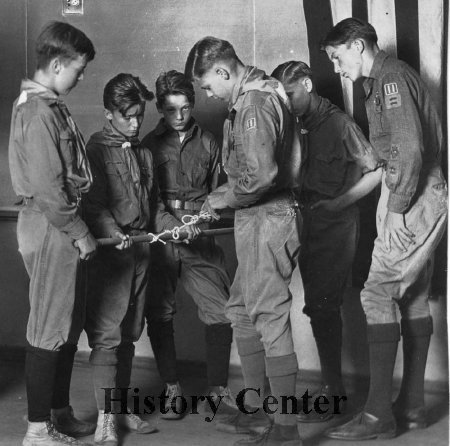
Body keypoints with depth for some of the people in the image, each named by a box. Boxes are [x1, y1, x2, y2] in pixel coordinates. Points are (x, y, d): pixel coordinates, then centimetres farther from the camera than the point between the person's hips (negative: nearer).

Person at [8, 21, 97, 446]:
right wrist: (78, 232, -14)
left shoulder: (47, 105, 14)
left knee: (69, 326, 16)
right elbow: (47, 187, -21)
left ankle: (60, 412, 27)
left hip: (61, 227, 10)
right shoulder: (38, 112, -17)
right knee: (50, 329, -2)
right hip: (50, 228, -10)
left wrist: (77, 227, 14)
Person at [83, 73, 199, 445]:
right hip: (109, 252, -6)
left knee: (129, 333, 11)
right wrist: (112, 232, -28)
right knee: (107, 334, -7)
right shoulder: (96, 150, -3)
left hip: (141, 251, 7)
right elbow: (94, 204, -12)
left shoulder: (143, 153, 18)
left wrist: (177, 225, 6)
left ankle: (121, 407, 21)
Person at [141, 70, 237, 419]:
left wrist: (201, 213, -3)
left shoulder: (207, 144, 10)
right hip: (159, 238, -1)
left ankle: (217, 390, 7)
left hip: (199, 239, 1)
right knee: (160, 315, 2)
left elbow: (218, 192, 15)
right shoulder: (149, 145, 5)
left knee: (221, 311, -6)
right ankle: (172, 389, 16)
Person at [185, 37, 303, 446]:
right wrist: (222, 199, 12)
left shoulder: (254, 103, -17)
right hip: (258, 220, 11)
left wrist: (220, 198, -11)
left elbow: (259, 175, -26)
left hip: (267, 219, -11)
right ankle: (255, 411, 28)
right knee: (241, 310, 17)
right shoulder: (259, 94, 16)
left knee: (270, 317, -6)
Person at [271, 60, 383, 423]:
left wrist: (339, 202, -15)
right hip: (310, 225, 7)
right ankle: (332, 386, 22)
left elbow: (376, 171, -11)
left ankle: (332, 389, -2)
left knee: (323, 306, -9)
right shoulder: (299, 126, 12)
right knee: (320, 307, 12)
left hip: (336, 226, -7)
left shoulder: (338, 123, -9)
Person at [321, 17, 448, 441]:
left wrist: (396, 208, -20)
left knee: (377, 294, -11)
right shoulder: (384, 78, 18)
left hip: (414, 199, -11)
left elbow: (410, 148, -22)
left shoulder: (391, 78, -13)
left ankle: (379, 414, -9)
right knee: (413, 296, 12)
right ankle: (412, 405, 20)